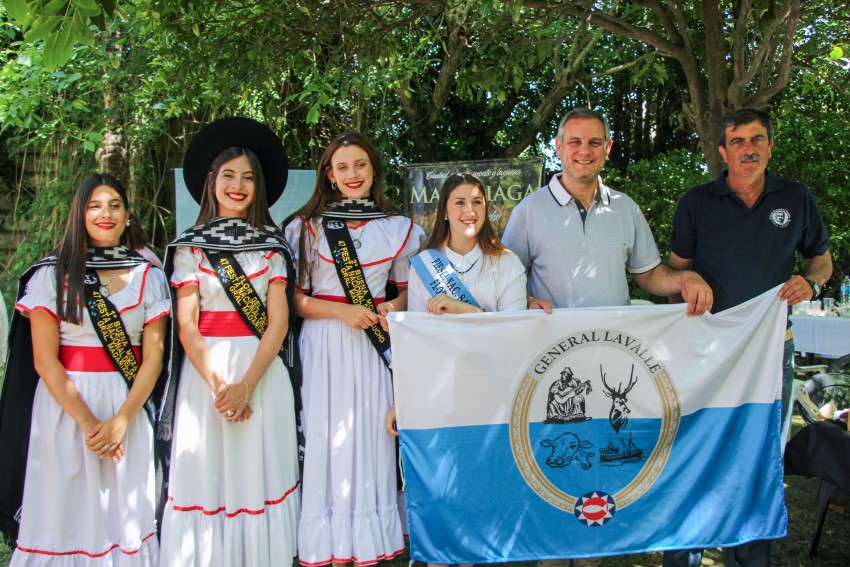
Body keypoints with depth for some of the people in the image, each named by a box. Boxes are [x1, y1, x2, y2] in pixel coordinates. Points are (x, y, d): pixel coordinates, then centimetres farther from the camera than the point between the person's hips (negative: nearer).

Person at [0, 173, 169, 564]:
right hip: (65, 406, -1)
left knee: (125, 514, 5)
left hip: (129, 409, 2)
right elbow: (44, 360, -5)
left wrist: (120, 422, -11)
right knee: (68, 513, 3)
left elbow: (153, 358, 0)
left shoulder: (148, 277, 5)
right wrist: (87, 422, -12)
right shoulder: (51, 275, 0)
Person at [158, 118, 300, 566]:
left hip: (262, 371, 0)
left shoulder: (272, 246, 7)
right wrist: (217, 385, -13)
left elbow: (278, 321, -1)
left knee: (259, 473, 3)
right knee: (205, 474, 2)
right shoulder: (190, 246, 6)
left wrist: (247, 383, -13)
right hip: (204, 369, 0)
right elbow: (186, 325, -1)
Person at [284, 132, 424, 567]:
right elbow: (292, 298, 0)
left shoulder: (397, 229, 10)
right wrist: (343, 311, -12)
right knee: (326, 436, -1)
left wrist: (393, 308, -3)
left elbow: (407, 288, 18)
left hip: (374, 345, 1)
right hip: (323, 345, -1)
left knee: (371, 435, 1)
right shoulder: (306, 226, 4)